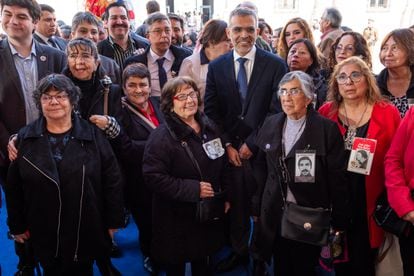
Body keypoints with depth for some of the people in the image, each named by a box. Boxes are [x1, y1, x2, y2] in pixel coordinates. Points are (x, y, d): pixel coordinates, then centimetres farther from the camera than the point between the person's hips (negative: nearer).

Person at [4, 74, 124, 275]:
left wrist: (113, 221, -2)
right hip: (44, 233, 1)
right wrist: (17, 225, 6)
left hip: (86, 231, -1)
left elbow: (112, 179, -3)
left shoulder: (93, 135, -6)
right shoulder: (25, 138, -2)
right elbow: (13, 186, 4)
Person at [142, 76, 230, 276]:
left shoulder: (209, 128, 3)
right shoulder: (161, 136, -19)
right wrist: (193, 189, -26)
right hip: (176, 220, -5)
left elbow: (221, 165, 14)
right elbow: (153, 177, -25)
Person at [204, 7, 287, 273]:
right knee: (236, 206, 14)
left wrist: (251, 143, -11)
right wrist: (227, 145, -5)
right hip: (229, 150, 2)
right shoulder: (216, 67, 3)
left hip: (262, 150, -2)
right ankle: (239, 251, 35)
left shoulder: (275, 64, -5)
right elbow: (211, 111, 3)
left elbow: (277, 111, -8)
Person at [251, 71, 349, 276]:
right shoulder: (270, 125, 3)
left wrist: (339, 221, -7)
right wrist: (257, 208, 8)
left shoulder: (327, 129, -11)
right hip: (275, 214, 4)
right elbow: (261, 169, 8)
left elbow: (337, 178, -9)